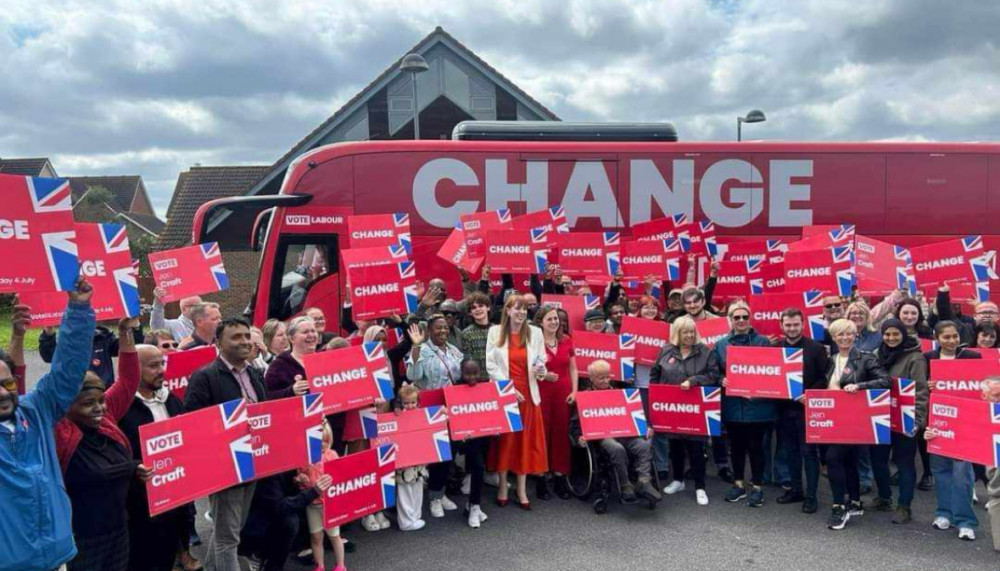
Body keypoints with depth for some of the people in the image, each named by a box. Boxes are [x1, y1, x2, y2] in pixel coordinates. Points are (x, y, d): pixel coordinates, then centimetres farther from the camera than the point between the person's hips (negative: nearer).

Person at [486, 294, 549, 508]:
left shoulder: (535, 332, 5)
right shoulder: (495, 331, 0)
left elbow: (542, 361, 7)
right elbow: (491, 365, -3)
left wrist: (542, 371, -16)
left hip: (528, 394, 2)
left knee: (526, 441, 5)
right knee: (504, 439, 6)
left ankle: (522, 490, 16)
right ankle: (502, 487, 18)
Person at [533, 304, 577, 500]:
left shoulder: (567, 341, 9)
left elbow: (573, 369, 13)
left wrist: (574, 391, 3)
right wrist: (542, 375, -19)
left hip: (563, 392, 4)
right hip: (542, 392, -4)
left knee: (562, 433, 7)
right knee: (542, 433, 0)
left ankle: (560, 477, 19)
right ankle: (540, 479, 10)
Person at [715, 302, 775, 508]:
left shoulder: (763, 342, 1)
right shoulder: (721, 344, 7)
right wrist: (722, 380, -11)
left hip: (757, 404, -2)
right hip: (732, 405, 3)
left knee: (755, 446, 4)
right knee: (736, 445, 12)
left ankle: (757, 487, 17)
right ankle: (738, 484, 26)